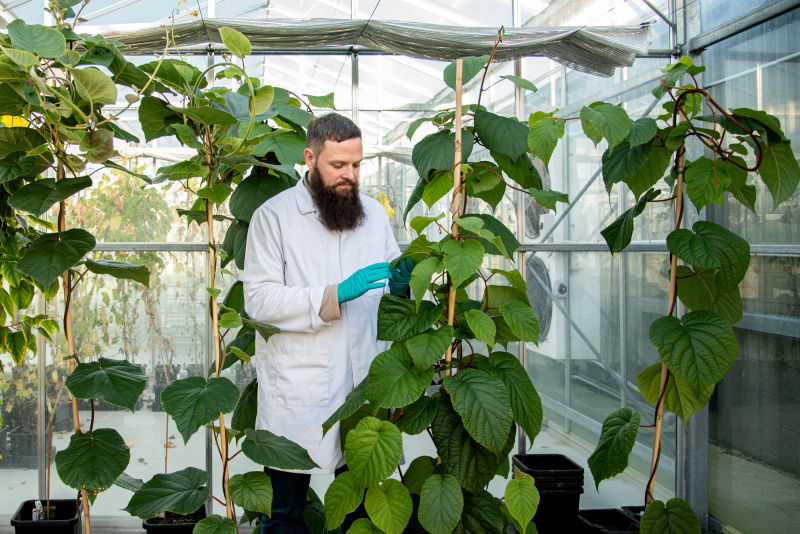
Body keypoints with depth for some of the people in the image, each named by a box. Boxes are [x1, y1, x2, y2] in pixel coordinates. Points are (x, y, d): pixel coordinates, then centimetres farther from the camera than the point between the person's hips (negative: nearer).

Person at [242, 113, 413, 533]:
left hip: (362, 384, 5)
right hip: (297, 393, -4)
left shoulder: (374, 213, 10)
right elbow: (258, 299, -14)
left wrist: (400, 282, -7)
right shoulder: (273, 216, -5)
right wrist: (336, 295, -23)